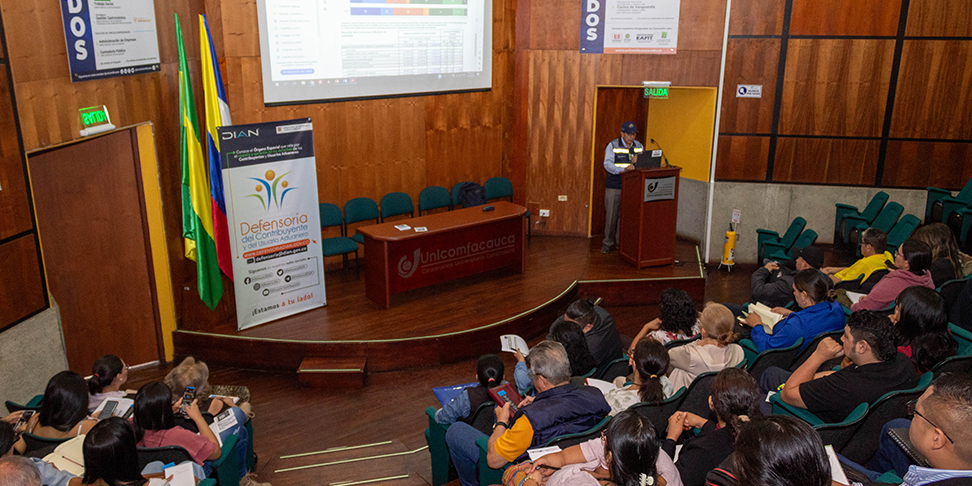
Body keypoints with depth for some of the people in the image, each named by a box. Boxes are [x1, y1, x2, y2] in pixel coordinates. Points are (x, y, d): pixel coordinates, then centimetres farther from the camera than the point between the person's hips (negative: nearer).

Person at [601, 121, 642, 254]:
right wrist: (624, 169, -29)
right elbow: (608, 164, -15)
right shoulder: (612, 146, -5)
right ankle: (608, 242, 15)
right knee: (611, 215, 2)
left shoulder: (638, 146, 9)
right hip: (614, 187, -3)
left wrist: (637, 161, -14)